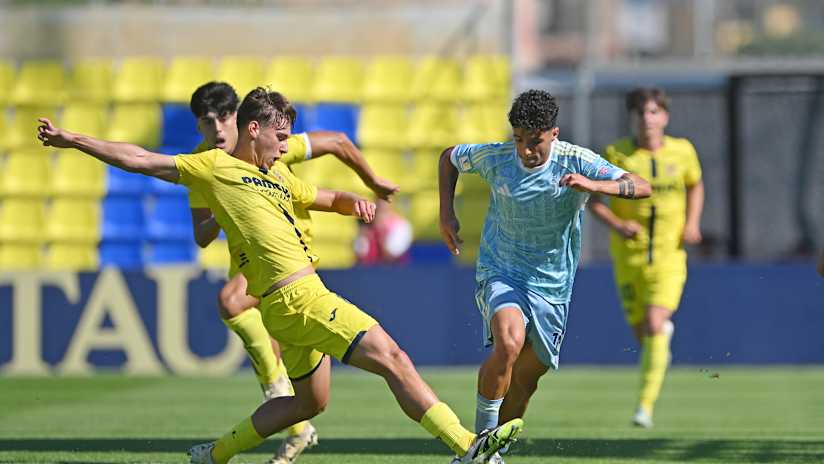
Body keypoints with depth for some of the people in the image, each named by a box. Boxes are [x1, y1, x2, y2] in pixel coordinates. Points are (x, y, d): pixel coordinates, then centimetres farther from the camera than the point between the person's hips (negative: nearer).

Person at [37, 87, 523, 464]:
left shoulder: (280, 178, 23)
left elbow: (327, 199, 34)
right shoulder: (215, 166, 1)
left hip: (301, 298, 10)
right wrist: (71, 140, 0)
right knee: (393, 358, -16)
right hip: (295, 296, -10)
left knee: (311, 401, 21)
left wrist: (355, 200, 10)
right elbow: (139, 160, 2)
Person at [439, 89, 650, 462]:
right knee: (509, 343, -30)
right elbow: (449, 157, 12)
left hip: (551, 287, 2)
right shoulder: (494, 158, -9)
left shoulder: (576, 162, -14)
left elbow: (642, 187, -23)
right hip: (501, 273, -2)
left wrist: (593, 185, -40)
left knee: (524, 382, 7)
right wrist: (446, 215, 2)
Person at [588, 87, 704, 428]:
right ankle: (664, 328, 48)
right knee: (643, 333, 9)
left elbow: (696, 185, 19)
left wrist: (692, 222, 3)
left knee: (654, 326, -19)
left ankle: (646, 405, -16)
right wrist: (617, 224, -17)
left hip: (670, 255, -1)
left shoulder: (682, 151, 0)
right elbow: (593, 199, 0)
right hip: (628, 256, 1)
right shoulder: (616, 154, -6)